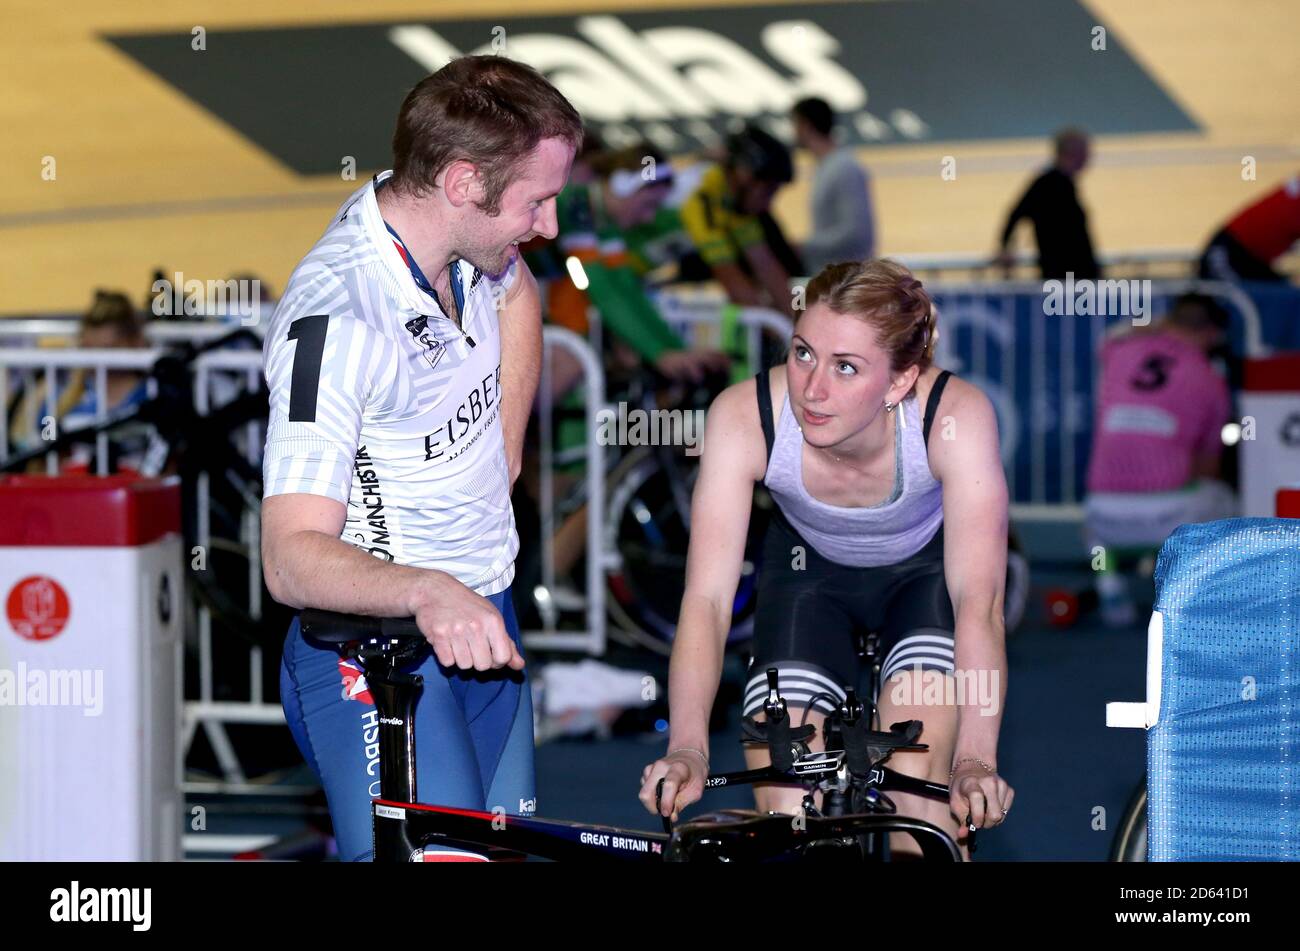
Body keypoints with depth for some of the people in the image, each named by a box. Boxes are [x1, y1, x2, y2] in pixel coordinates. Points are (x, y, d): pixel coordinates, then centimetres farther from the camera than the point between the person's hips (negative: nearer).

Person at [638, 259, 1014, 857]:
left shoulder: (956, 416, -36)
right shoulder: (744, 416, -34)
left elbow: (979, 601, -39)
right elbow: (706, 597, -35)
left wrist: (974, 760, -53)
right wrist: (687, 747, -50)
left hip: (926, 569, -1)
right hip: (810, 566, 1)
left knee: (917, 789, -22)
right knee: (784, 815, -12)